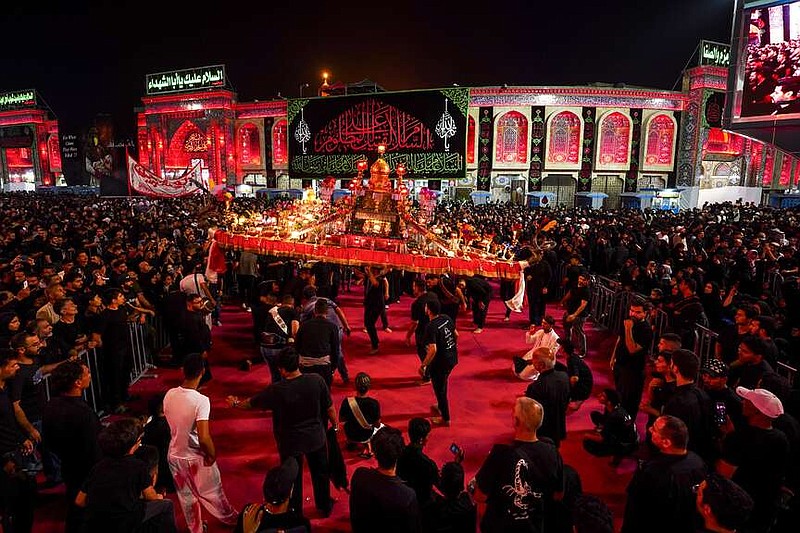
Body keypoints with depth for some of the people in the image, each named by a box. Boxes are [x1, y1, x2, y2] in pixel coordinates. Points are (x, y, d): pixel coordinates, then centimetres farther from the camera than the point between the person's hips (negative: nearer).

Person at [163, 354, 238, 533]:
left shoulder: (169, 395, -12)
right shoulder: (201, 400, -30)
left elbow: (169, 424, 4)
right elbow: (204, 438, -32)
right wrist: (212, 454, -13)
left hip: (175, 455, 4)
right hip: (196, 458, -4)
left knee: (187, 498, 24)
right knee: (213, 493, 20)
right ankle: (231, 518, 44)